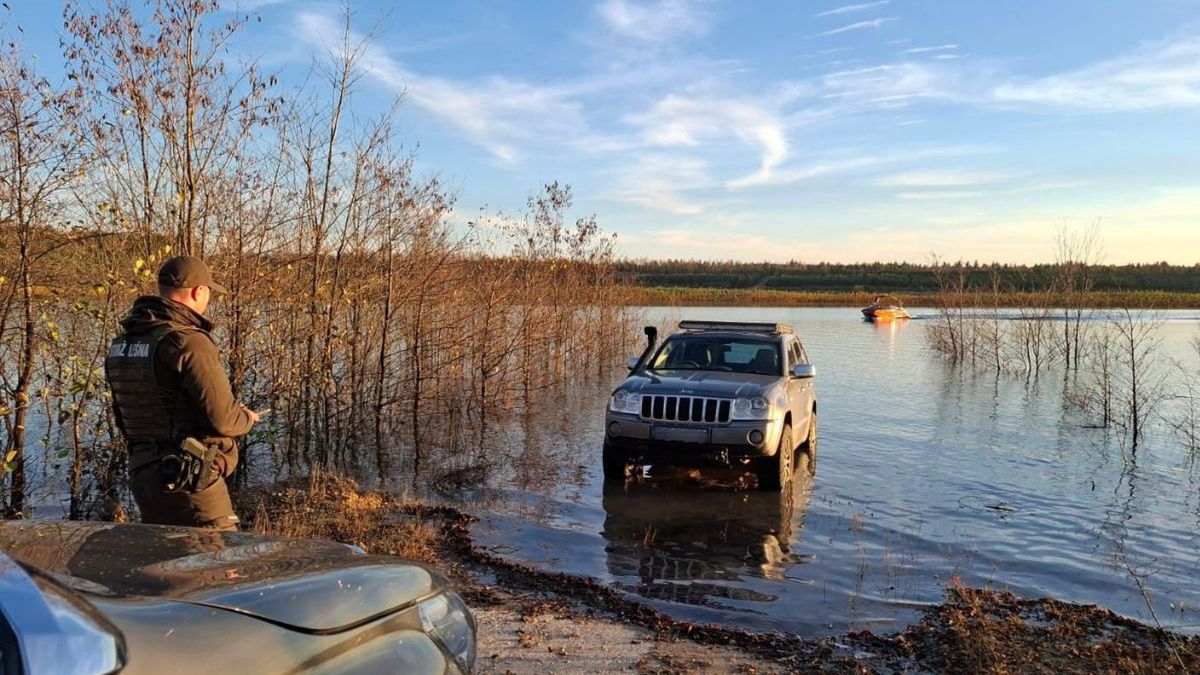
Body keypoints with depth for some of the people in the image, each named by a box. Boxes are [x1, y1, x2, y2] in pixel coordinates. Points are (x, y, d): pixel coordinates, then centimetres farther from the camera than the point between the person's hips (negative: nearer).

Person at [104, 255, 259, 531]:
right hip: (190, 478, -8)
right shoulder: (188, 342, -19)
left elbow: (123, 416, 16)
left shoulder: (121, 344, 7)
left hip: (141, 474, 8)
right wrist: (246, 417, 1)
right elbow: (221, 418, -19)